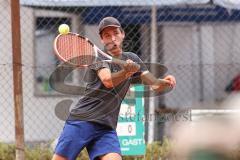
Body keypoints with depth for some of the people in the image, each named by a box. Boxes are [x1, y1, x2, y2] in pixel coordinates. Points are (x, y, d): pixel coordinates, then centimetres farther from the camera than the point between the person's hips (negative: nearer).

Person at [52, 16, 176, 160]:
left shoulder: (131, 59, 13)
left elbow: (155, 85, 7)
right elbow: (108, 81, -22)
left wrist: (165, 82, -16)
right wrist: (126, 71, -41)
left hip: (106, 128, 3)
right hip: (81, 120, -3)